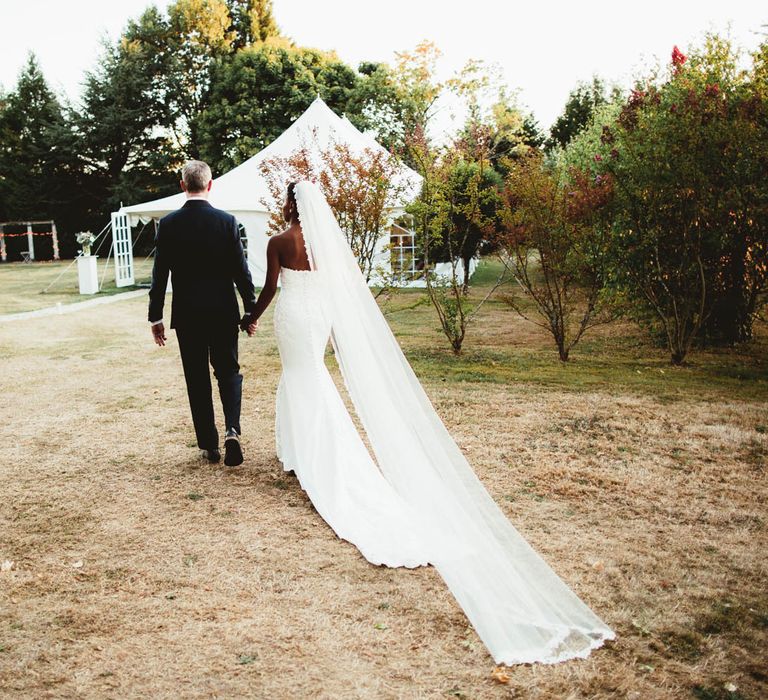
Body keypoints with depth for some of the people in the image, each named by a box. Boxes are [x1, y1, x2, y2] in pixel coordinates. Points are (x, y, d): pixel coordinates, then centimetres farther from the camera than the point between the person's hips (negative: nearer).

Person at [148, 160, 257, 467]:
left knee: (197, 380, 10)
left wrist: (155, 317, 5)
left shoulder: (168, 224, -4)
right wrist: (250, 309, 5)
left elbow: (159, 275, -2)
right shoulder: (226, 221, -6)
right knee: (228, 371, 13)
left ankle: (209, 445, 15)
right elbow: (240, 270, -4)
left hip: (187, 315, 0)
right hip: (224, 312, 0)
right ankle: (232, 430, -7)